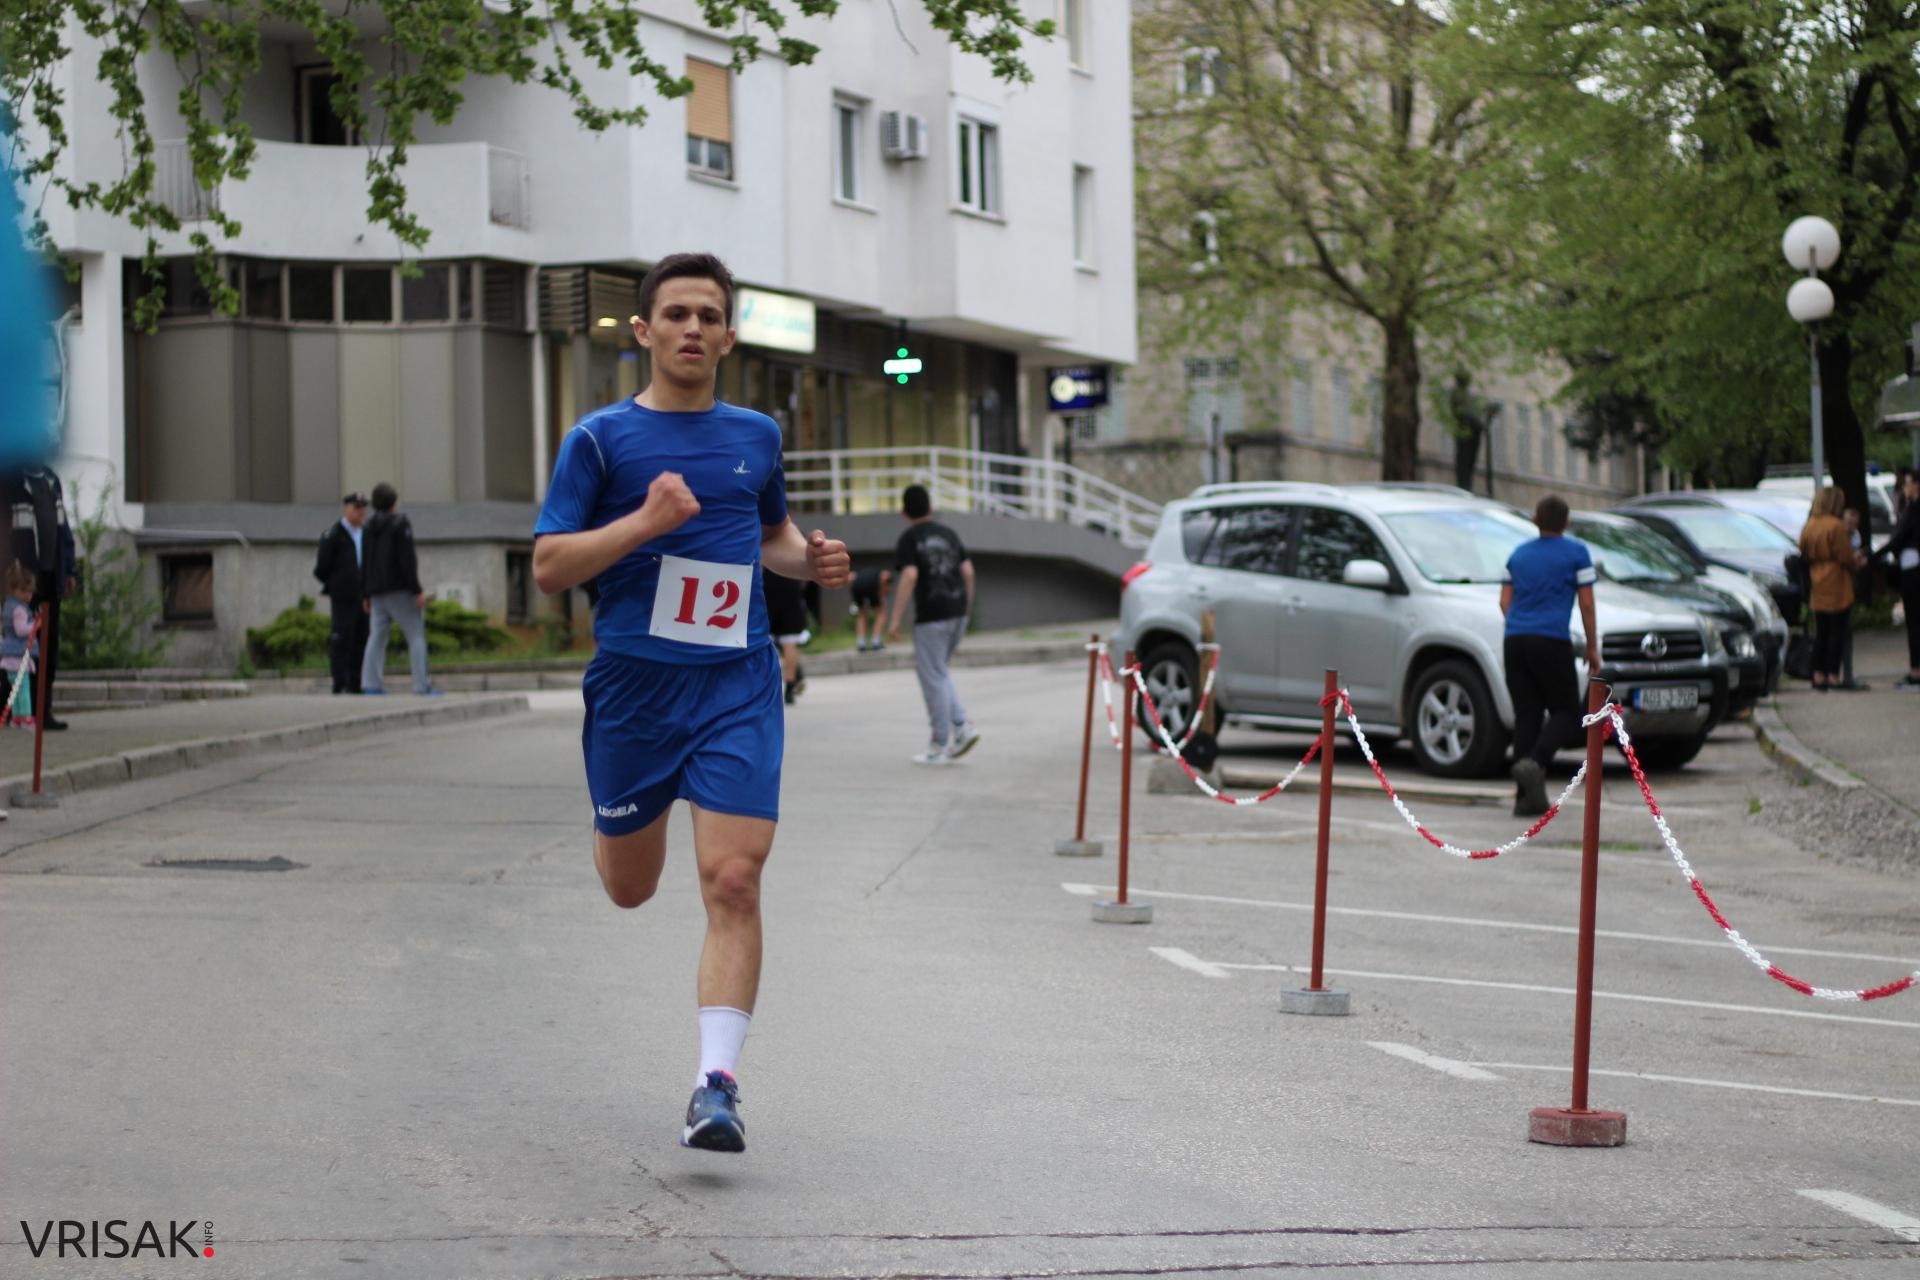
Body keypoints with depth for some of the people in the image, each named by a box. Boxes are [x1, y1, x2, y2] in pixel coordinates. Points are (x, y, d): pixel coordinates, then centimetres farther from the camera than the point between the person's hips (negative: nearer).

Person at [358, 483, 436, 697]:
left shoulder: (369, 527, 11)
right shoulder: (400, 523, -9)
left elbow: (365, 564, 13)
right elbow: (407, 559, -15)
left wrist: (367, 595, 17)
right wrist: (418, 591, -14)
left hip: (377, 591, 6)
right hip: (400, 590, -6)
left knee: (376, 637, 4)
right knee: (416, 635, -4)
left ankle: (370, 683, -7)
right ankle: (422, 685, -11)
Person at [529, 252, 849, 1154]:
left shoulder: (757, 436, 10)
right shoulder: (602, 438, -2)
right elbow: (548, 567, -7)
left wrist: (811, 559, 6)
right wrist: (644, 522, -20)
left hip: (737, 686, 1)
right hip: (633, 685, -1)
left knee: (733, 883, -14)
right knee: (629, 888, 14)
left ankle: (717, 1083, -13)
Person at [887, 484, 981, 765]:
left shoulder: (908, 539, -6)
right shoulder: (948, 534, 12)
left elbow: (910, 576, -18)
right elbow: (968, 571, 7)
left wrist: (895, 619, -15)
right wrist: (967, 607, 17)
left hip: (930, 616, -6)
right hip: (957, 613, 6)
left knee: (933, 679, 1)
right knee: (938, 673, 20)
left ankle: (939, 746, 5)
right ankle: (961, 726, 5)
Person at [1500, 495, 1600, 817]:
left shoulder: (1519, 554, 16)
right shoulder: (1576, 552, 2)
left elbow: (1505, 601, 14)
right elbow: (1586, 603, 1)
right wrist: (1592, 647, 8)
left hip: (1515, 642, 5)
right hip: (1552, 641, -5)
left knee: (1525, 715, 6)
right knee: (1566, 713, 3)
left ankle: (1526, 797, 0)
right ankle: (1534, 763, -24)